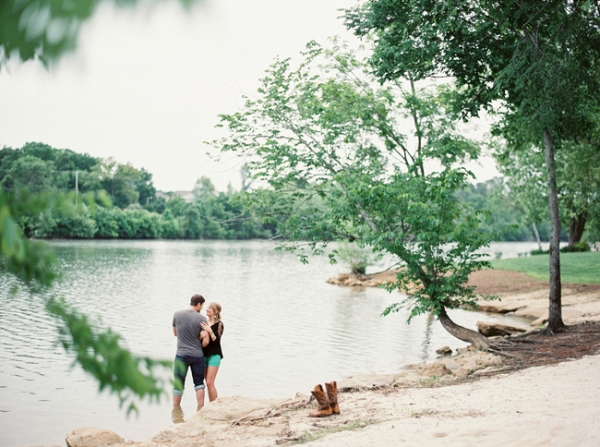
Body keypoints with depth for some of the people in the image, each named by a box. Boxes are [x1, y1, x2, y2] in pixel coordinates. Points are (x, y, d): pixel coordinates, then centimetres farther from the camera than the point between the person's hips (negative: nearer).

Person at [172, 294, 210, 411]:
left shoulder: (177, 314, -3)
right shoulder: (202, 319, -11)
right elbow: (206, 341, -13)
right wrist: (199, 347, 8)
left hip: (181, 355, 1)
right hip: (198, 355, -1)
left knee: (178, 384, 12)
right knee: (199, 383, 15)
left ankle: (176, 408, 21)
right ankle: (200, 408, 15)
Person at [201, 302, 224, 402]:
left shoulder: (219, 324, -6)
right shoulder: (204, 323, 10)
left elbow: (216, 341, -14)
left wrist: (210, 331, -27)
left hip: (214, 355, -6)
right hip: (204, 355, 6)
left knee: (210, 383, -12)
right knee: (208, 383, 8)